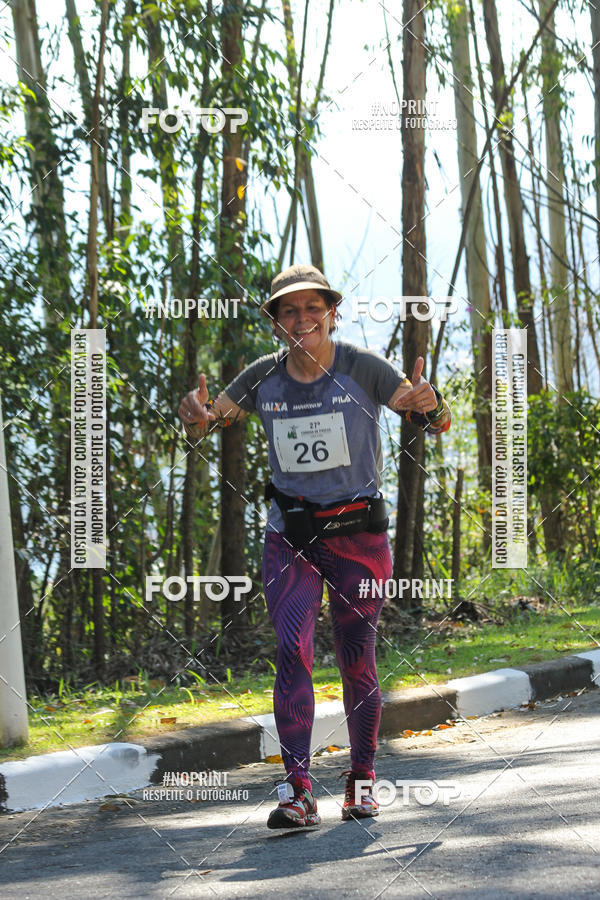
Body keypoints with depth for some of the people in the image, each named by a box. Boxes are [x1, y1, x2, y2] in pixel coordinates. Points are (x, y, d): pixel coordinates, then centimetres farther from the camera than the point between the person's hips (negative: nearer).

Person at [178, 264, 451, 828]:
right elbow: (203, 426, 11)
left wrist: (428, 403, -35)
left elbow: (439, 424, -10)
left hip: (357, 533, -1)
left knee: (357, 664, 2)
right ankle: (297, 791, -18)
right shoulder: (264, 377, 1)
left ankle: (361, 778, 22)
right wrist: (196, 415, -14)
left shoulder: (362, 368, -8)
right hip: (289, 537, 2)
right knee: (291, 649, -15)